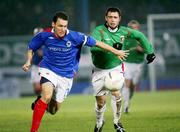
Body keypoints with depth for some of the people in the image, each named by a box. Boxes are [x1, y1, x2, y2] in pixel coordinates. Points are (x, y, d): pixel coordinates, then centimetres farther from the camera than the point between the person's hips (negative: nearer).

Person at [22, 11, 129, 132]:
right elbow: (31, 48, 7)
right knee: (47, 96, -31)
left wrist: (116, 52, -2)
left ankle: (41, 102, 42)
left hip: (66, 75, 2)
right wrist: (28, 62, -11)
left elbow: (96, 43, -8)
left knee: (53, 110, 6)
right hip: (48, 70, -2)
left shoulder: (74, 37, -17)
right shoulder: (44, 36, -12)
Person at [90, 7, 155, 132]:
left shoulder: (123, 31, -7)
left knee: (116, 93, -20)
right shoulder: (99, 31, -19)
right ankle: (99, 122, 33)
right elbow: (93, 47, -37)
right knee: (101, 101, 4)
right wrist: (111, 47, -46)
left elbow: (140, 36, 12)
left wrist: (149, 51, 12)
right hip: (99, 70, -1)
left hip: (116, 68, 1)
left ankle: (117, 121, 1)